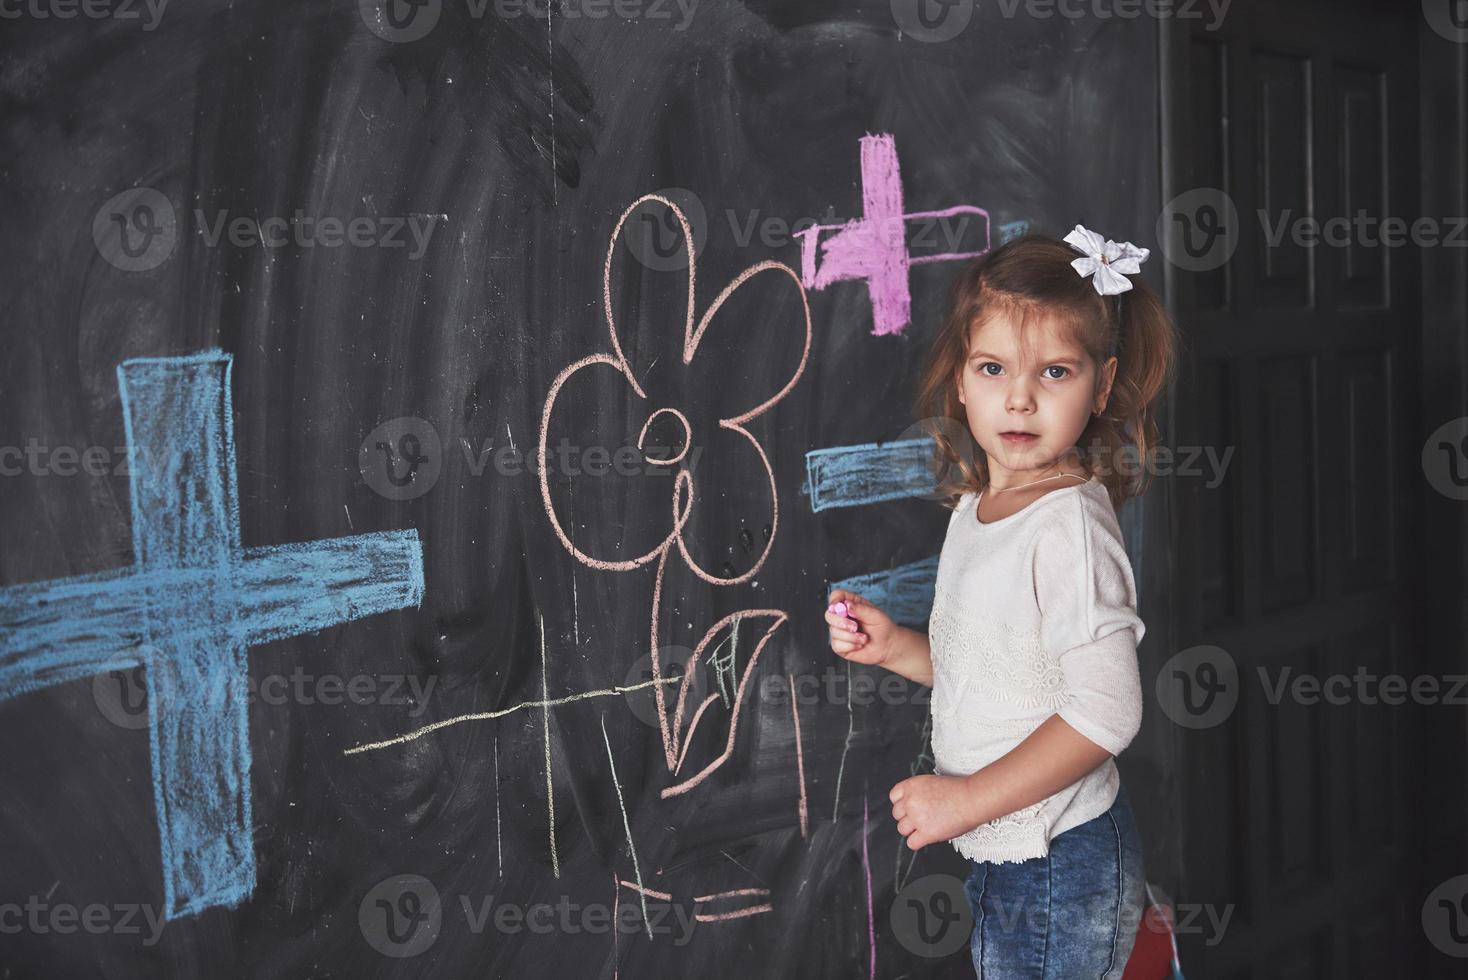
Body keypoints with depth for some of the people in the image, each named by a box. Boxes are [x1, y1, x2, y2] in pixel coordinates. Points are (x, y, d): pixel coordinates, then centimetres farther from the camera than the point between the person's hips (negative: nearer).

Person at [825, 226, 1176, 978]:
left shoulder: (1069, 524, -22)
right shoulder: (977, 506, 5)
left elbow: (1106, 709, -27)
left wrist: (967, 799, -23)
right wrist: (894, 646, 0)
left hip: (1060, 872, -8)